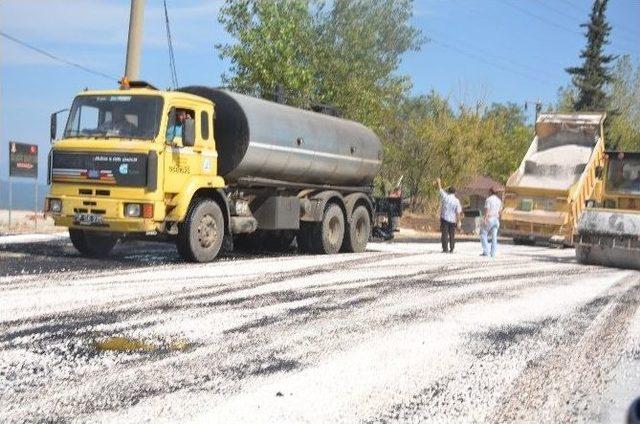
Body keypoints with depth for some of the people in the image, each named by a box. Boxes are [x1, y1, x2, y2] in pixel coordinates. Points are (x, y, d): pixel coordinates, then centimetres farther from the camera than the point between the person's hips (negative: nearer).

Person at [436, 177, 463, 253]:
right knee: (452, 235, 12)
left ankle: (445, 248, -3)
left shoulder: (445, 196, -9)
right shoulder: (456, 201, -7)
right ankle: (451, 249, 12)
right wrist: (458, 221, 0)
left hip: (444, 219, -1)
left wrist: (438, 182, 25)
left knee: (444, 234, 2)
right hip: (453, 220, 1)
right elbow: (458, 212, -8)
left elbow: (440, 189, 7)